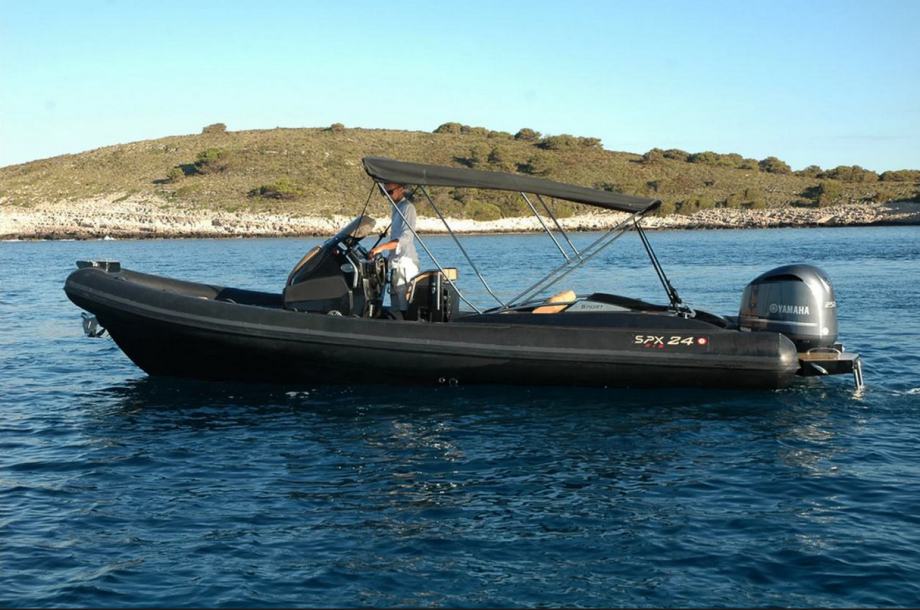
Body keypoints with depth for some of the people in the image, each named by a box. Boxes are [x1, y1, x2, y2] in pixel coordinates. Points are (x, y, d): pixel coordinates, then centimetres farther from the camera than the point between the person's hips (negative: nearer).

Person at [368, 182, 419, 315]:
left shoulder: (408, 207, -11)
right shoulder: (398, 208, 19)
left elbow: (406, 237, -22)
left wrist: (381, 247, -28)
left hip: (405, 263, -10)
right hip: (397, 263, 10)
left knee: (404, 306, -11)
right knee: (395, 305, 11)